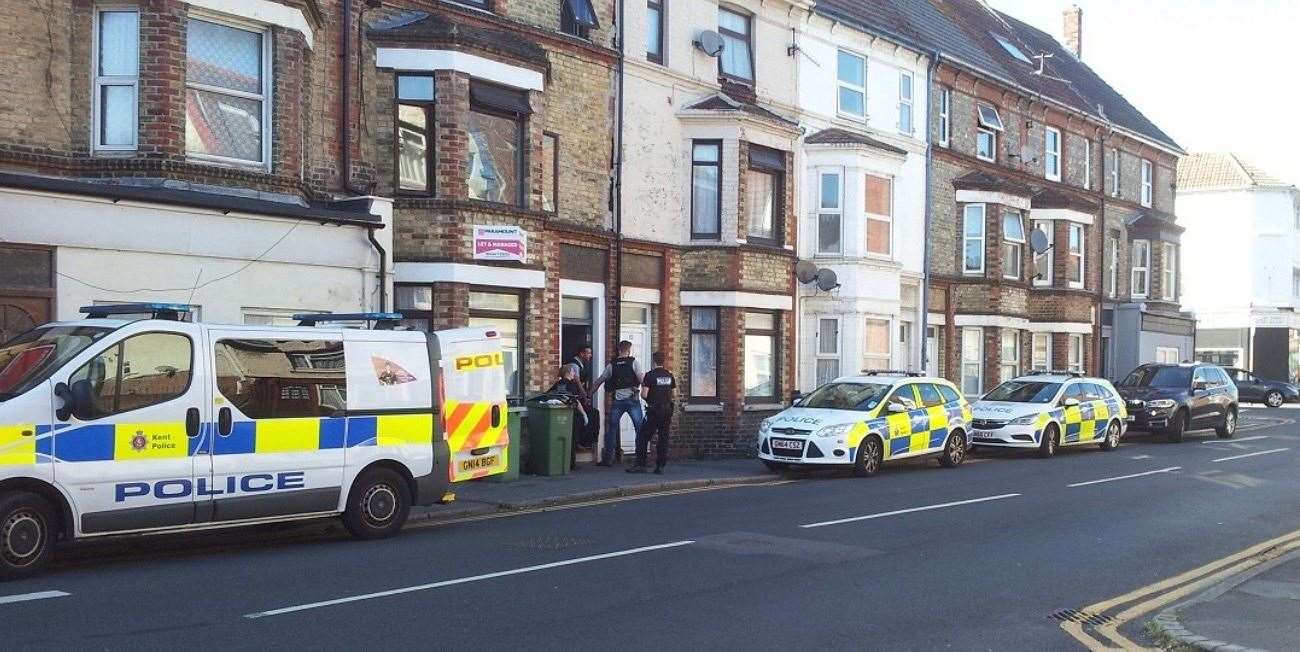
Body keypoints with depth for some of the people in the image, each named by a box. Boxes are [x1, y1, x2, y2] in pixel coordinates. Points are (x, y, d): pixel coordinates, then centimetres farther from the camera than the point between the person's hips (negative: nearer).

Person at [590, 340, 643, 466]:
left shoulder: (611, 365, 9)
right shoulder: (634, 362, 0)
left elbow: (598, 382, 13)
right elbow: (642, 379, -9)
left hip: (617, 400, 2)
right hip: (633, 399, -2)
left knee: (611, 429, 11)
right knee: (640, 429, 5)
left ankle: (608, 458, 10)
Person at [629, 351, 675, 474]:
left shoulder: (650, 375, -9)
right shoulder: (669, 375, 7)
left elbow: (644, 394, -13)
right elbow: (672, 395, 12)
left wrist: (642, 387, 6)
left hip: (654, 410, -5)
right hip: (667, 409, 5)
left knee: (643, 437, 2)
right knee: (663, 438, 7)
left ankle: (640, 465, -2)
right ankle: (660, 467, 6)